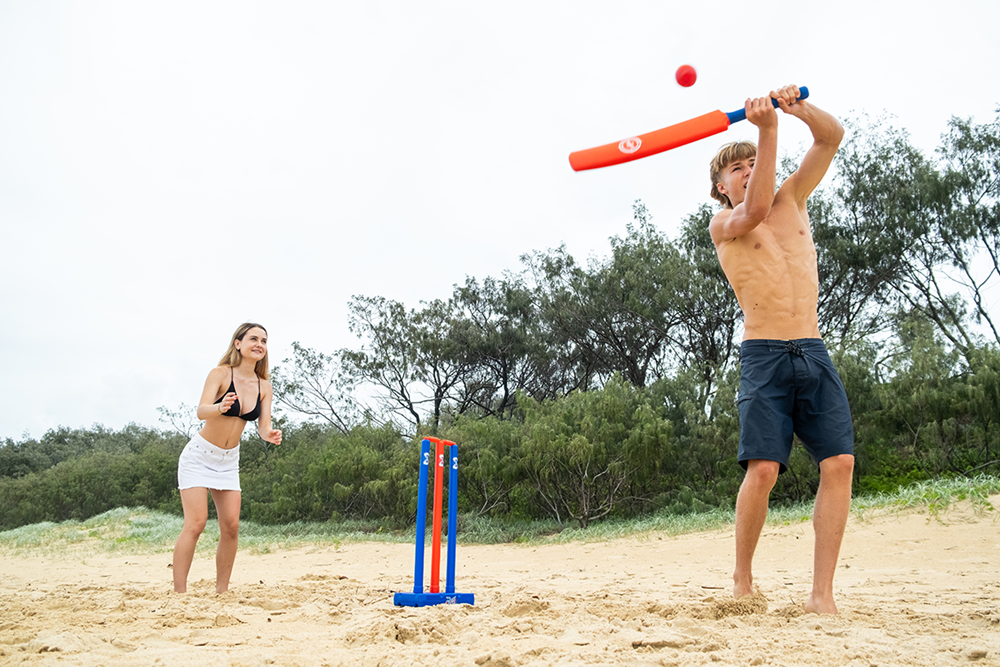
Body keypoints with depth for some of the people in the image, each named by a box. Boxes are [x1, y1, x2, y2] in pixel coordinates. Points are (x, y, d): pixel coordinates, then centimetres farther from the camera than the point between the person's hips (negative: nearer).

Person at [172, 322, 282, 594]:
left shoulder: (264, 387, 0)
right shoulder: (221, 373, -15)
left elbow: (264, 427, -5)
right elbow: (201, 412, -26)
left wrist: (270, 435, -29)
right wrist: (220, 407, -48)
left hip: (229, 460, 5)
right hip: (199, 456, -5)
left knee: (231, 526, -1)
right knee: (196, 523, -14)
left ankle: (221, 591, 10)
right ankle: (178, 592, -9)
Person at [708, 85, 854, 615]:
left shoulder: (792, 199, 19)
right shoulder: (722, 224, 5)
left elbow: (832, 137, 10)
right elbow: (754, 211, -19)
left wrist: (799, 108, -10)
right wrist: (767, 129, -20)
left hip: (814, 352, 4)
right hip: (764, 354, -4)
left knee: (839, 462, -10)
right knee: (763, 468, -16)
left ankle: (822, 593, -5)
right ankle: (742, 579, 4)